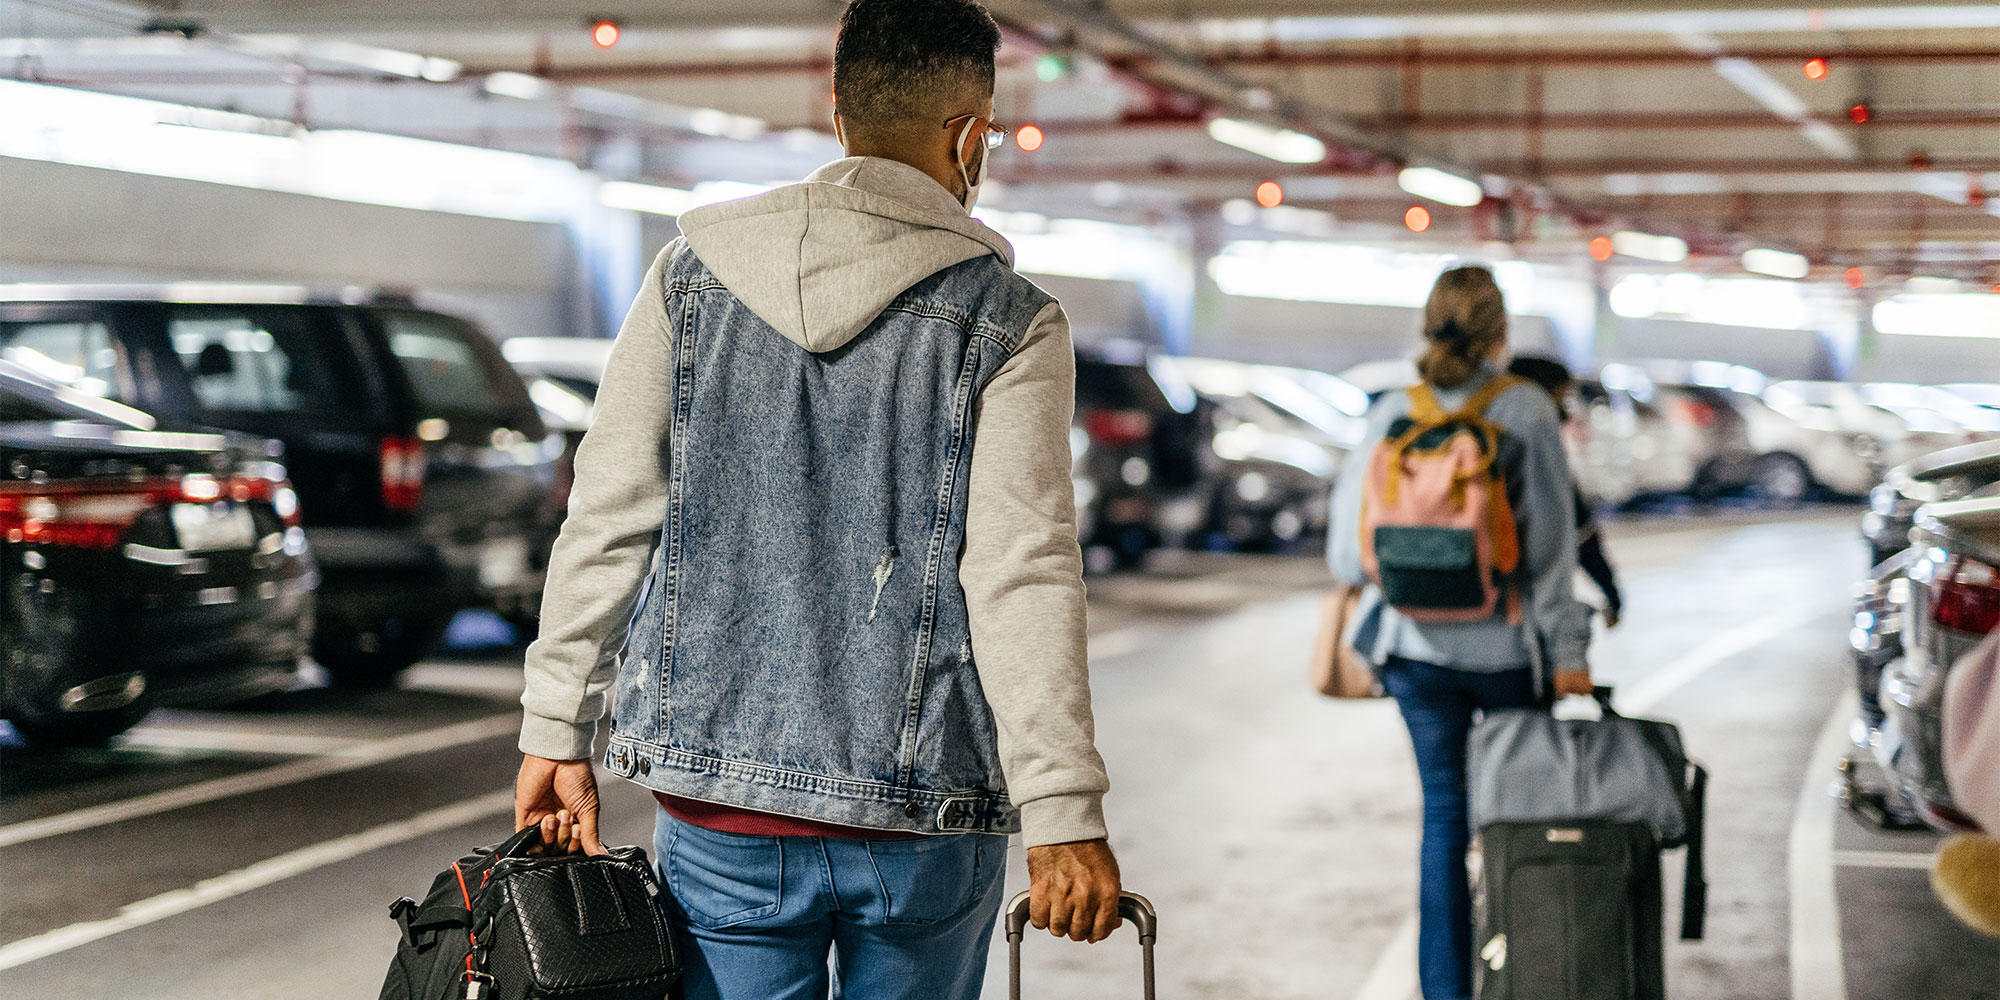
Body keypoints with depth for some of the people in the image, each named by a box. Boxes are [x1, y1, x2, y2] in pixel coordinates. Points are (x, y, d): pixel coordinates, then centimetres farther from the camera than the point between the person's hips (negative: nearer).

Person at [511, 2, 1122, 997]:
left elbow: (607, 522, 4)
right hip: (924, 816, -1)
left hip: (718, 804, 2)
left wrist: (557, 729, 10)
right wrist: (1063, 815, -13)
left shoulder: (691, 278, 4)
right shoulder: (1009, 324, -5)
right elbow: (1021, 575, -13)